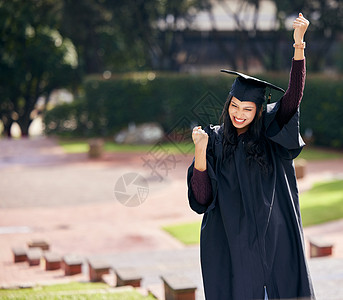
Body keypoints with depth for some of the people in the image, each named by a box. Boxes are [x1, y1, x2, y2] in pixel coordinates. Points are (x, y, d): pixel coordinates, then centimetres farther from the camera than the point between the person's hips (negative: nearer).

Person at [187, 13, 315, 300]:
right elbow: (201, 197, -4)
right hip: (231, 241, 0)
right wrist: (200, 151, -18)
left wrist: (299, 42, -21)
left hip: (274, 240, 1)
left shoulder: (271, 132, 4)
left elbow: (294, 94, -10)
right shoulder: (214, 140, 2)